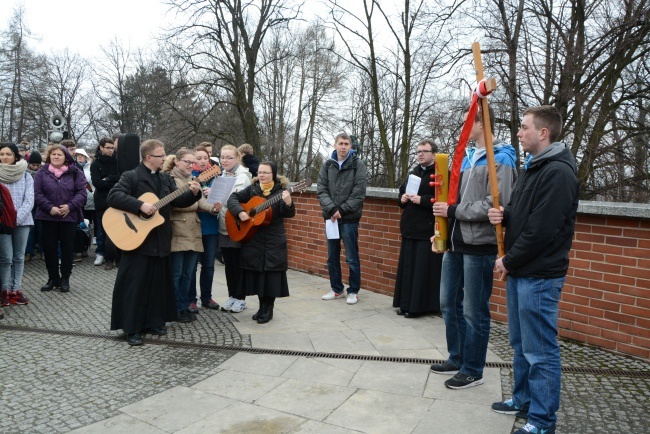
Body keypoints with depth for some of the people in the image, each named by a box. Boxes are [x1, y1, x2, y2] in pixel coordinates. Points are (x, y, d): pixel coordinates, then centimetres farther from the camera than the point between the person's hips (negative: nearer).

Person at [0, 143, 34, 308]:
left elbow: (29, 200, -2)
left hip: (22, 221, 1)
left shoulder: (26, 176, 4)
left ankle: (16, 290, 14)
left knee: (19, 257, 6)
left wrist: (16, 218, -14)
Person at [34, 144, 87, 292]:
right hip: (48, 216, 1)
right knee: (49, 247, 6)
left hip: (69, 216, -1)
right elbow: (37, 193, -3)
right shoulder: (42, 172, 4)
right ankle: (53, 278, 19)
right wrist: (50, 208, -16)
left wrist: (70, 206, -17)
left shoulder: (75, 172, 2)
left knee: (67, 248, 5)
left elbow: (81, 192, -4)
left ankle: (65, 279, 17)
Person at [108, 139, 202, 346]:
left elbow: (179, 201, 10)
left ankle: (154, 321, 26)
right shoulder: (131, 176, -7)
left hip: (160, 240, 7)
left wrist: (194, 193, -8)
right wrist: (140, 206, -26)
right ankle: (131, 329, 8)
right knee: (134, 284, -1)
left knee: (158, 283, 13)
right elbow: (113, 196, -19)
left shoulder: (166, 178, 13)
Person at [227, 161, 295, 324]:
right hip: (252, 240, 4)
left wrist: (288, 203, -35)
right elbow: (233, 198, 5)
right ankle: (262, 306, 25)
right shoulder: (252, 189, 7)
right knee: (257, 273, 10)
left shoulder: (280, 191, -3)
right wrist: (239, 212, -13)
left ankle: (268, 309, 14)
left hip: (274, 242, -3)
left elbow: (288, 214, -13)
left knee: (271, 274, 0)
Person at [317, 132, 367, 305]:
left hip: (349, 219, -4)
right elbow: (321, 190, 1)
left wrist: (341, 210, -13)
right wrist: (332, 209, -13)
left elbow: (359, 194, -9)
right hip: (330, 218, 4)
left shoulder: (358, 164, -2)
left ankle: (353, 291, 16)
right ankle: (336, 289, 27)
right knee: (332, 257, 13)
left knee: (352, 258, 2)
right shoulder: (327, 165, 8)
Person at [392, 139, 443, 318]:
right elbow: (402, 191, 26)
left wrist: (422, 200, -21)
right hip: (410, 228, 8)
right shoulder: (413, 173, 18)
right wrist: (402, 198, 4)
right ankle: (406, 303, 20)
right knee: (407, 266, 11)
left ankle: (419, 305, 6)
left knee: (423, 268, -4)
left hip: (428, 230, -8)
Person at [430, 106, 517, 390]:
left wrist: (453, 211, -16)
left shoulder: (501, 159, -11)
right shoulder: (468, 156, 15)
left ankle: (473, 371, 18)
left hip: (479, 245, -9)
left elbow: (496, 205, -21)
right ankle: (457, 359, 32)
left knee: (474, 311, 2)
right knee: (449, 303, 16)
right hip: (456, 242, 9)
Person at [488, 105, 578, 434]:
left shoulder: (558, 172, -17)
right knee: (520, 343, 20)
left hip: (540, 276, -10)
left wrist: (509, 261, -11)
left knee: (540, 351, 1)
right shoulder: (532, 167, 14)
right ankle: (524, 398, 36)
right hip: (519, 272, 10)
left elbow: (541, 230, -22)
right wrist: (502, 215, -2)